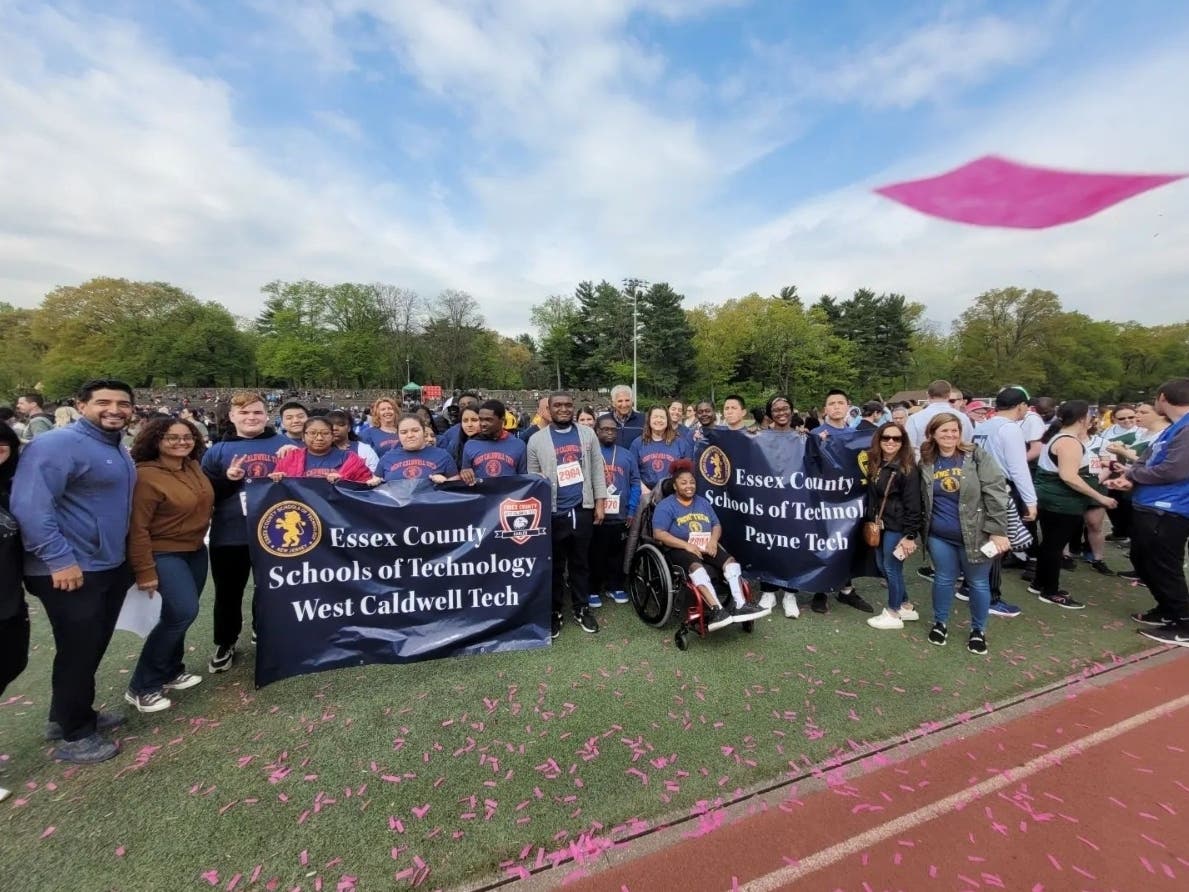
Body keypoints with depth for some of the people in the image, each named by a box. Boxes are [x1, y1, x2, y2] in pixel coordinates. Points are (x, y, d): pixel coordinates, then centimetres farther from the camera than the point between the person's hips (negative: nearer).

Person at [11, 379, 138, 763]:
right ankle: (73, 735, 21)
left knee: (93, 648, 20)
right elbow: (30, 505, -24)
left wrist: (128, 557, 17)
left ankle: (67, 715, 38)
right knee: (79, 651, 4)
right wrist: (60, 560, -25)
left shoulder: (118, 450, 11)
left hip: (111, 566, 9)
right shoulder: (57, 444, -18)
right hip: (71, 571, -9)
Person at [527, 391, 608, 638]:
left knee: (581, 563, 14)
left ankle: (582, 609, 28)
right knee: (554, 565, 10)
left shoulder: (587, 434, 5)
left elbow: (597, 470, 6)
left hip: (582, 510, 1)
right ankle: (555, 612, 25)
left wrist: (600, 502, 1)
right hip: (553, 513, -1)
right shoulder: (537, 440, 0)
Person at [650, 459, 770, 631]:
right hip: (680, 549, -5)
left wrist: (713, 541, -8)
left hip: (706, 547, 6)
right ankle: (716, 610, -48)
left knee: (731, 561, -21)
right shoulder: (666, 505, 0)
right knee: (696, 567, -36)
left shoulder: (703, 503, 20)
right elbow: (659, 534, -12)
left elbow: (717, 525, 16)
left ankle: (741, 606, -30)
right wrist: (687, 545, -20)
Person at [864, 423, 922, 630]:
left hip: (897, 526, -7)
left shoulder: (907, 468, -14)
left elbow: (913, 504, -15)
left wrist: (910, 535, -16)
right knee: (882, 566, 14)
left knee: (892, 568, 3)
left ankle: (893, 614, 20)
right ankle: (906, 606, 32)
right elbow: (871, 496, 12)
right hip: (879, 524, 7)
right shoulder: (874, 464, 5)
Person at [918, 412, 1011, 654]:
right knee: (943, 579, 14)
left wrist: (998, 531, -16)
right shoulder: (926, 462, 0)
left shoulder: (977, 457, -8)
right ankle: (940, 623, 32)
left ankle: (978, 630, 31)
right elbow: (921, 500, 10)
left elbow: (996, 493, -11)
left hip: (975, 534, -2)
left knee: (978, 583, 12)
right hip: (940, 535, 2)